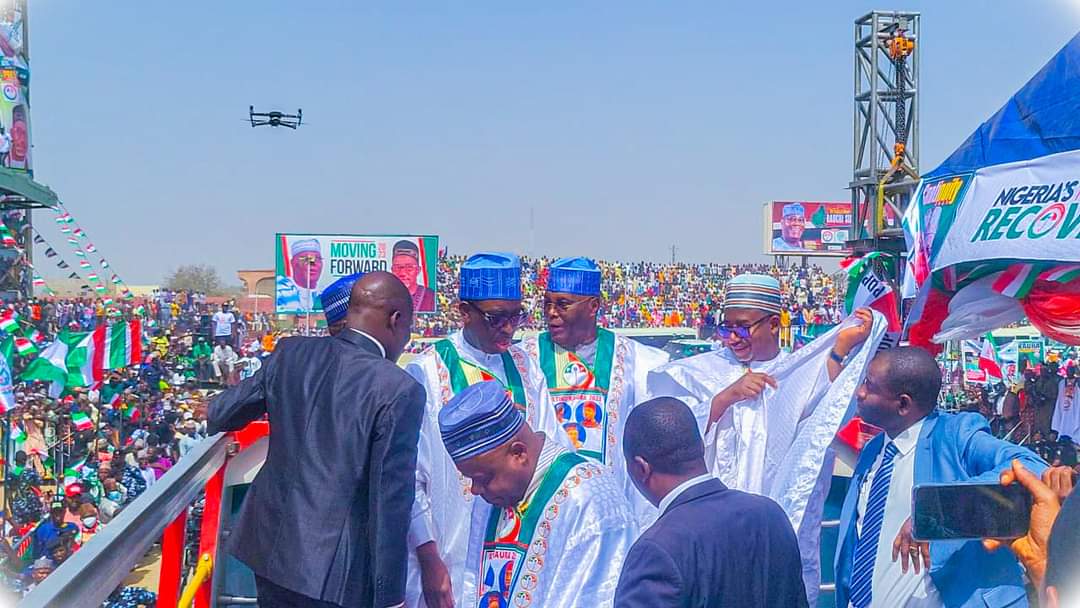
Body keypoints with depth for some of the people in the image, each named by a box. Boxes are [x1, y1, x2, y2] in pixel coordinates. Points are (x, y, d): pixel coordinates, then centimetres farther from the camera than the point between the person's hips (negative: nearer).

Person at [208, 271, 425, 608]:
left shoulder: (291, 353, -1)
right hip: (333, 568, -5)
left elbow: (219, 415, 11)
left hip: (270, 546, 6)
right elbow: (390, 500, -16)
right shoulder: (400, 391, -17)